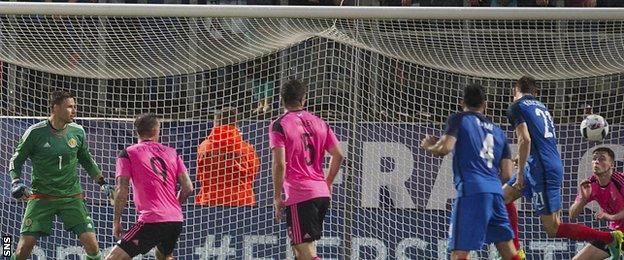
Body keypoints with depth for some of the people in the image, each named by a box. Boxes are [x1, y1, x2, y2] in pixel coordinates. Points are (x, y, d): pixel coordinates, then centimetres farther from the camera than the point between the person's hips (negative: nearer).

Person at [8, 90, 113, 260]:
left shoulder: (78, 132, 2)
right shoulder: (35, 133, -9)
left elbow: (86, 161, 19)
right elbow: (16, 161, 2)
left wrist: (102, 183, 15)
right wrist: (17, 183, -14)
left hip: (72, 197, 3)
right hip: (41, 197, -2)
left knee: (91, 244, -9)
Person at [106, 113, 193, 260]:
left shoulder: (127, 154, 2)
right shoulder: (171, 153, 14)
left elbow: (121, 191, -5)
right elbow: (188, 188, 11)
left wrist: (116, 221, 1)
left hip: (151, 220, -6)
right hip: (176, 219, 6)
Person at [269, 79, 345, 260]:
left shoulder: (279, 125, -6)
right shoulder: (318, 123, 11)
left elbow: (279, 164, -13)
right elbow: (338, 155, 12)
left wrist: (277, 197, -6)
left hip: (299, 195, -7)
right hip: (322, 193, 7)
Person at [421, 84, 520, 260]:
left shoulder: (459, 119, 7)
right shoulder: (497, 131, 22)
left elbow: (445, 147, -9)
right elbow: (506, 173, 17)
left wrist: (428, 147, 12)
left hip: (471, 192, -6)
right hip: (495, 192, 6)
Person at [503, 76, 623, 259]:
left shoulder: (517, 107, -3)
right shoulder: (541, 106, 20)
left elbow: (525, 139, -16)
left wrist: (520, 172, -12)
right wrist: (523, 162, 32)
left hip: (540, 169, -9)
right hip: (554, 165, 9)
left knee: (552, 229, -9)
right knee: (503, 196, 21)